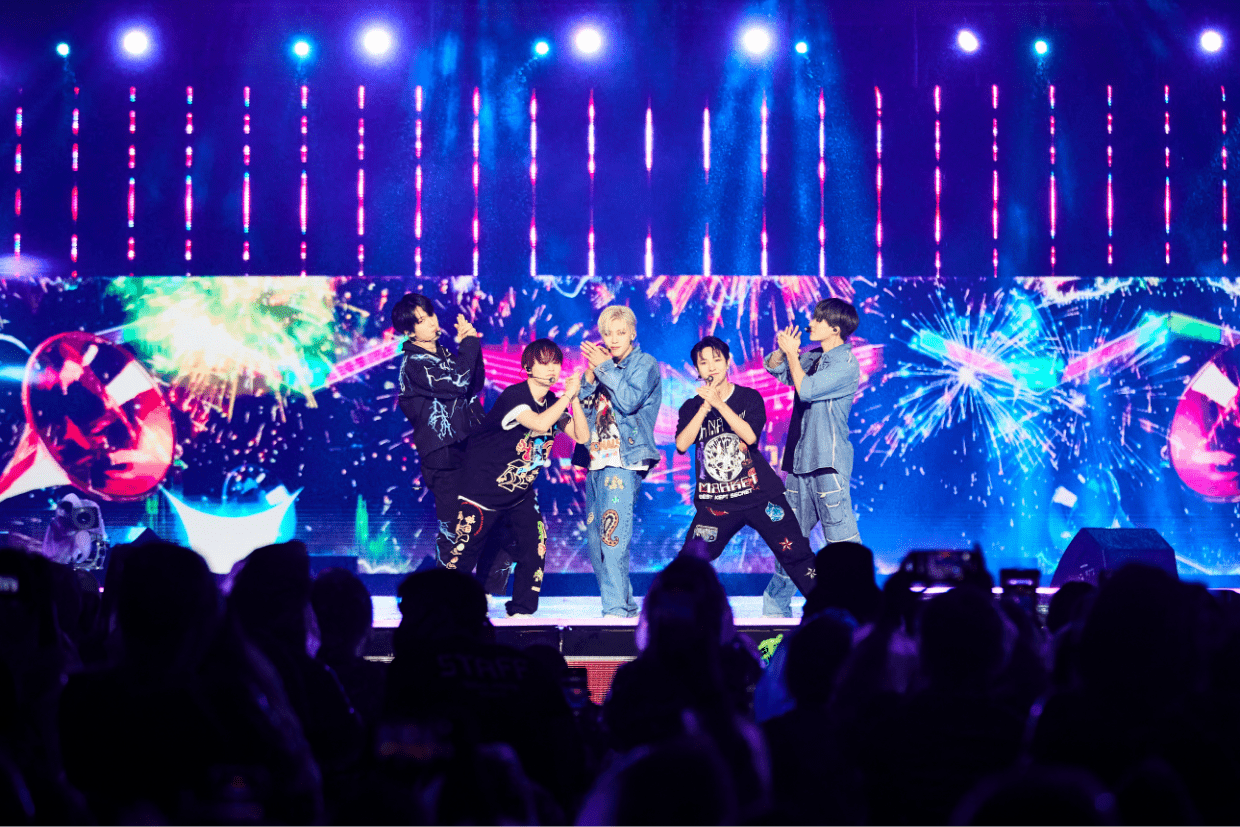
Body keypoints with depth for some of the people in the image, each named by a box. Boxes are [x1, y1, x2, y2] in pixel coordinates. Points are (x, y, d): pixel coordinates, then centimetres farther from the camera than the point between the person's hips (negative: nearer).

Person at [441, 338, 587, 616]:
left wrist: (574, 399, -16)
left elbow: (581, 436, -4)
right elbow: (539, 423, -38)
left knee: (535, 544, -6)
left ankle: (522, 609, 6)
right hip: (483, 489, -7)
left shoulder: (553, 403, 4)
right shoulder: (514, 396, -21)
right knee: (463, 552, -4)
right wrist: (568, 395, -32)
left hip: (520, 492, 7)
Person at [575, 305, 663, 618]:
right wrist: (590, 376, -2)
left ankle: (617, 607, -22)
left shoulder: (644, 363, 2)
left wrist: (605, 368, -12)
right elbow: (582, 408, 12)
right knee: (595, 538, 8)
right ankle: (625, 604, 16)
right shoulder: (602, 364, 20)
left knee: (613, 533, -19)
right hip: (597, 459, 8)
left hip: (625, 459, -8)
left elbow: (630, 401, -14)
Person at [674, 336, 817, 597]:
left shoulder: (750, 398, 3)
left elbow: (750, 436, -14)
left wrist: (719, 403, -17)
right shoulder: (692, 408, 7)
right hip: (715, 502, 1)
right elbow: (682, 444, -10)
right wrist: (706, 407, -14)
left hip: (759, 495, -1)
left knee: (795, 554, -4)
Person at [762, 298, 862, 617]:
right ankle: (776, 607, 19)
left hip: (828, 462, -8)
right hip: (800, 459, 8)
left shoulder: (846, 365, -10)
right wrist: (784, 350, -2)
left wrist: (792, 354, -7)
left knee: (841, 537, -9)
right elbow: (773, 368, 18)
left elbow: (806, 389, -18)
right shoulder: (812, 358, 14)